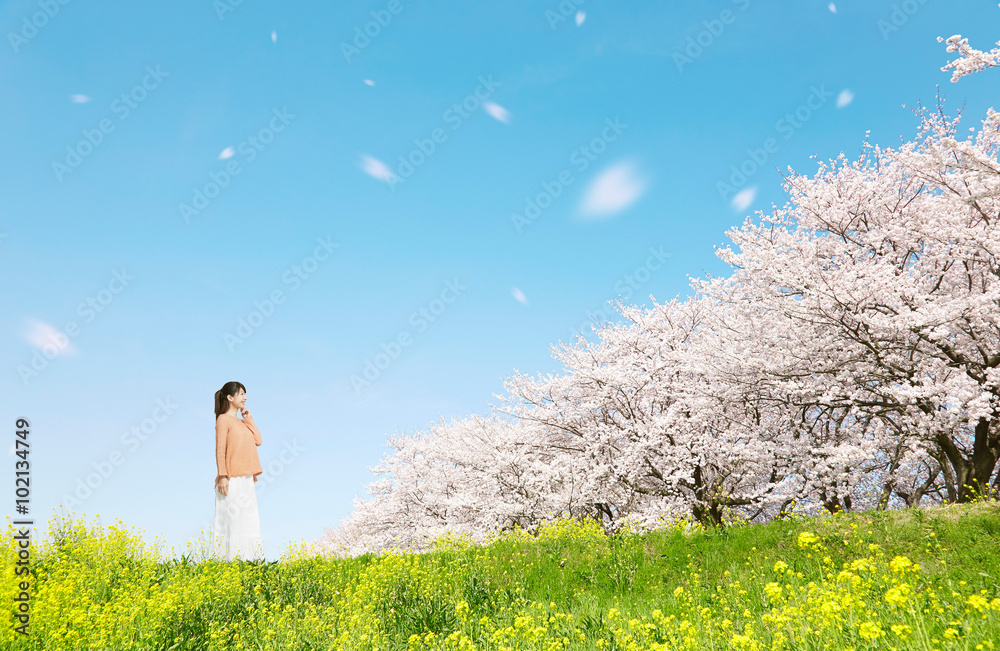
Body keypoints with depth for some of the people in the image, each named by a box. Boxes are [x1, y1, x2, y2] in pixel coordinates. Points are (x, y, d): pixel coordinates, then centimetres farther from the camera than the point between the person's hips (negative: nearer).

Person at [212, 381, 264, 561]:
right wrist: (222, 476, -19)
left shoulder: (242, 422, 18)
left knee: (248, 519, 8)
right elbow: (220, 450, -12)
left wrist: (248, 419, 10)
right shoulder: (223, 419, -5)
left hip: (247, 480, 8)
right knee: (232, 518, -7)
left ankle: (248, 558, 13)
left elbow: (258, 441, 10)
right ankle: (228, 558, -3)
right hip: (232, 479, -8)